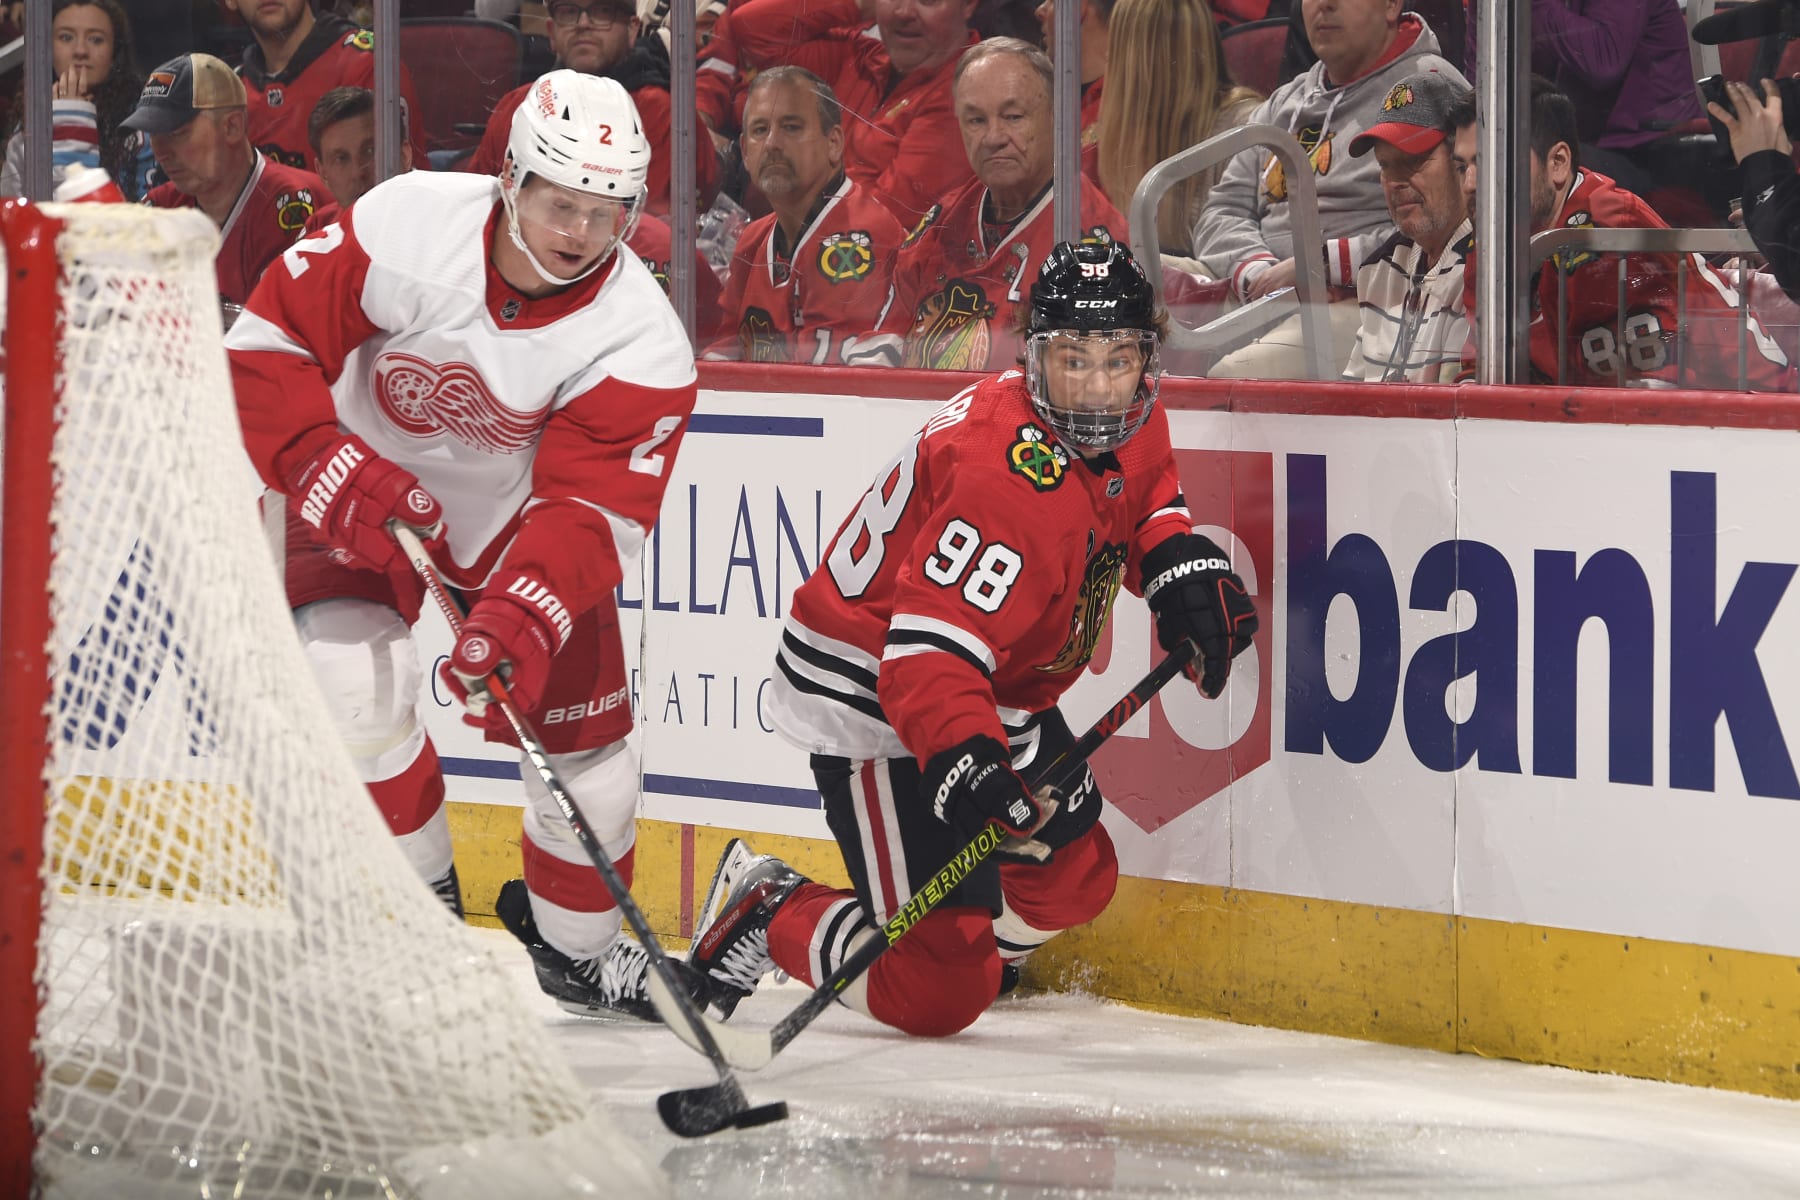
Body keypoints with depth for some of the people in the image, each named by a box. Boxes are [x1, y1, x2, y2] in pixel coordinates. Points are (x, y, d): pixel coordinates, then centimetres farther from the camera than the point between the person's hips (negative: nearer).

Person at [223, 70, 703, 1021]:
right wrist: (328, 469, -32)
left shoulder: (641, 342, -25)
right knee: (355, 687, -22)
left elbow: (590, 511, -30)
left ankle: (575, 948, 26)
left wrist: (522, 613, -45)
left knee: (583, 741, -2)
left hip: (521, 517, 1)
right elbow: (266, 345, -21)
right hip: (364, 499, -1)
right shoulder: (405, 227, -29)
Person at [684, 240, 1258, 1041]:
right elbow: (931, 645, -38)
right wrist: (964, 760, -53)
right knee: (936, 990, -14)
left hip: (1000, 692, 10)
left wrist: (1180, 560, 0)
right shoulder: (1009, 471, -33)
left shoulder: (1132, 420, -4)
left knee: (1074, 877, 21)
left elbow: (1141, 495, 21)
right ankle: (766, 920, 8)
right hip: (870, 698, -10)